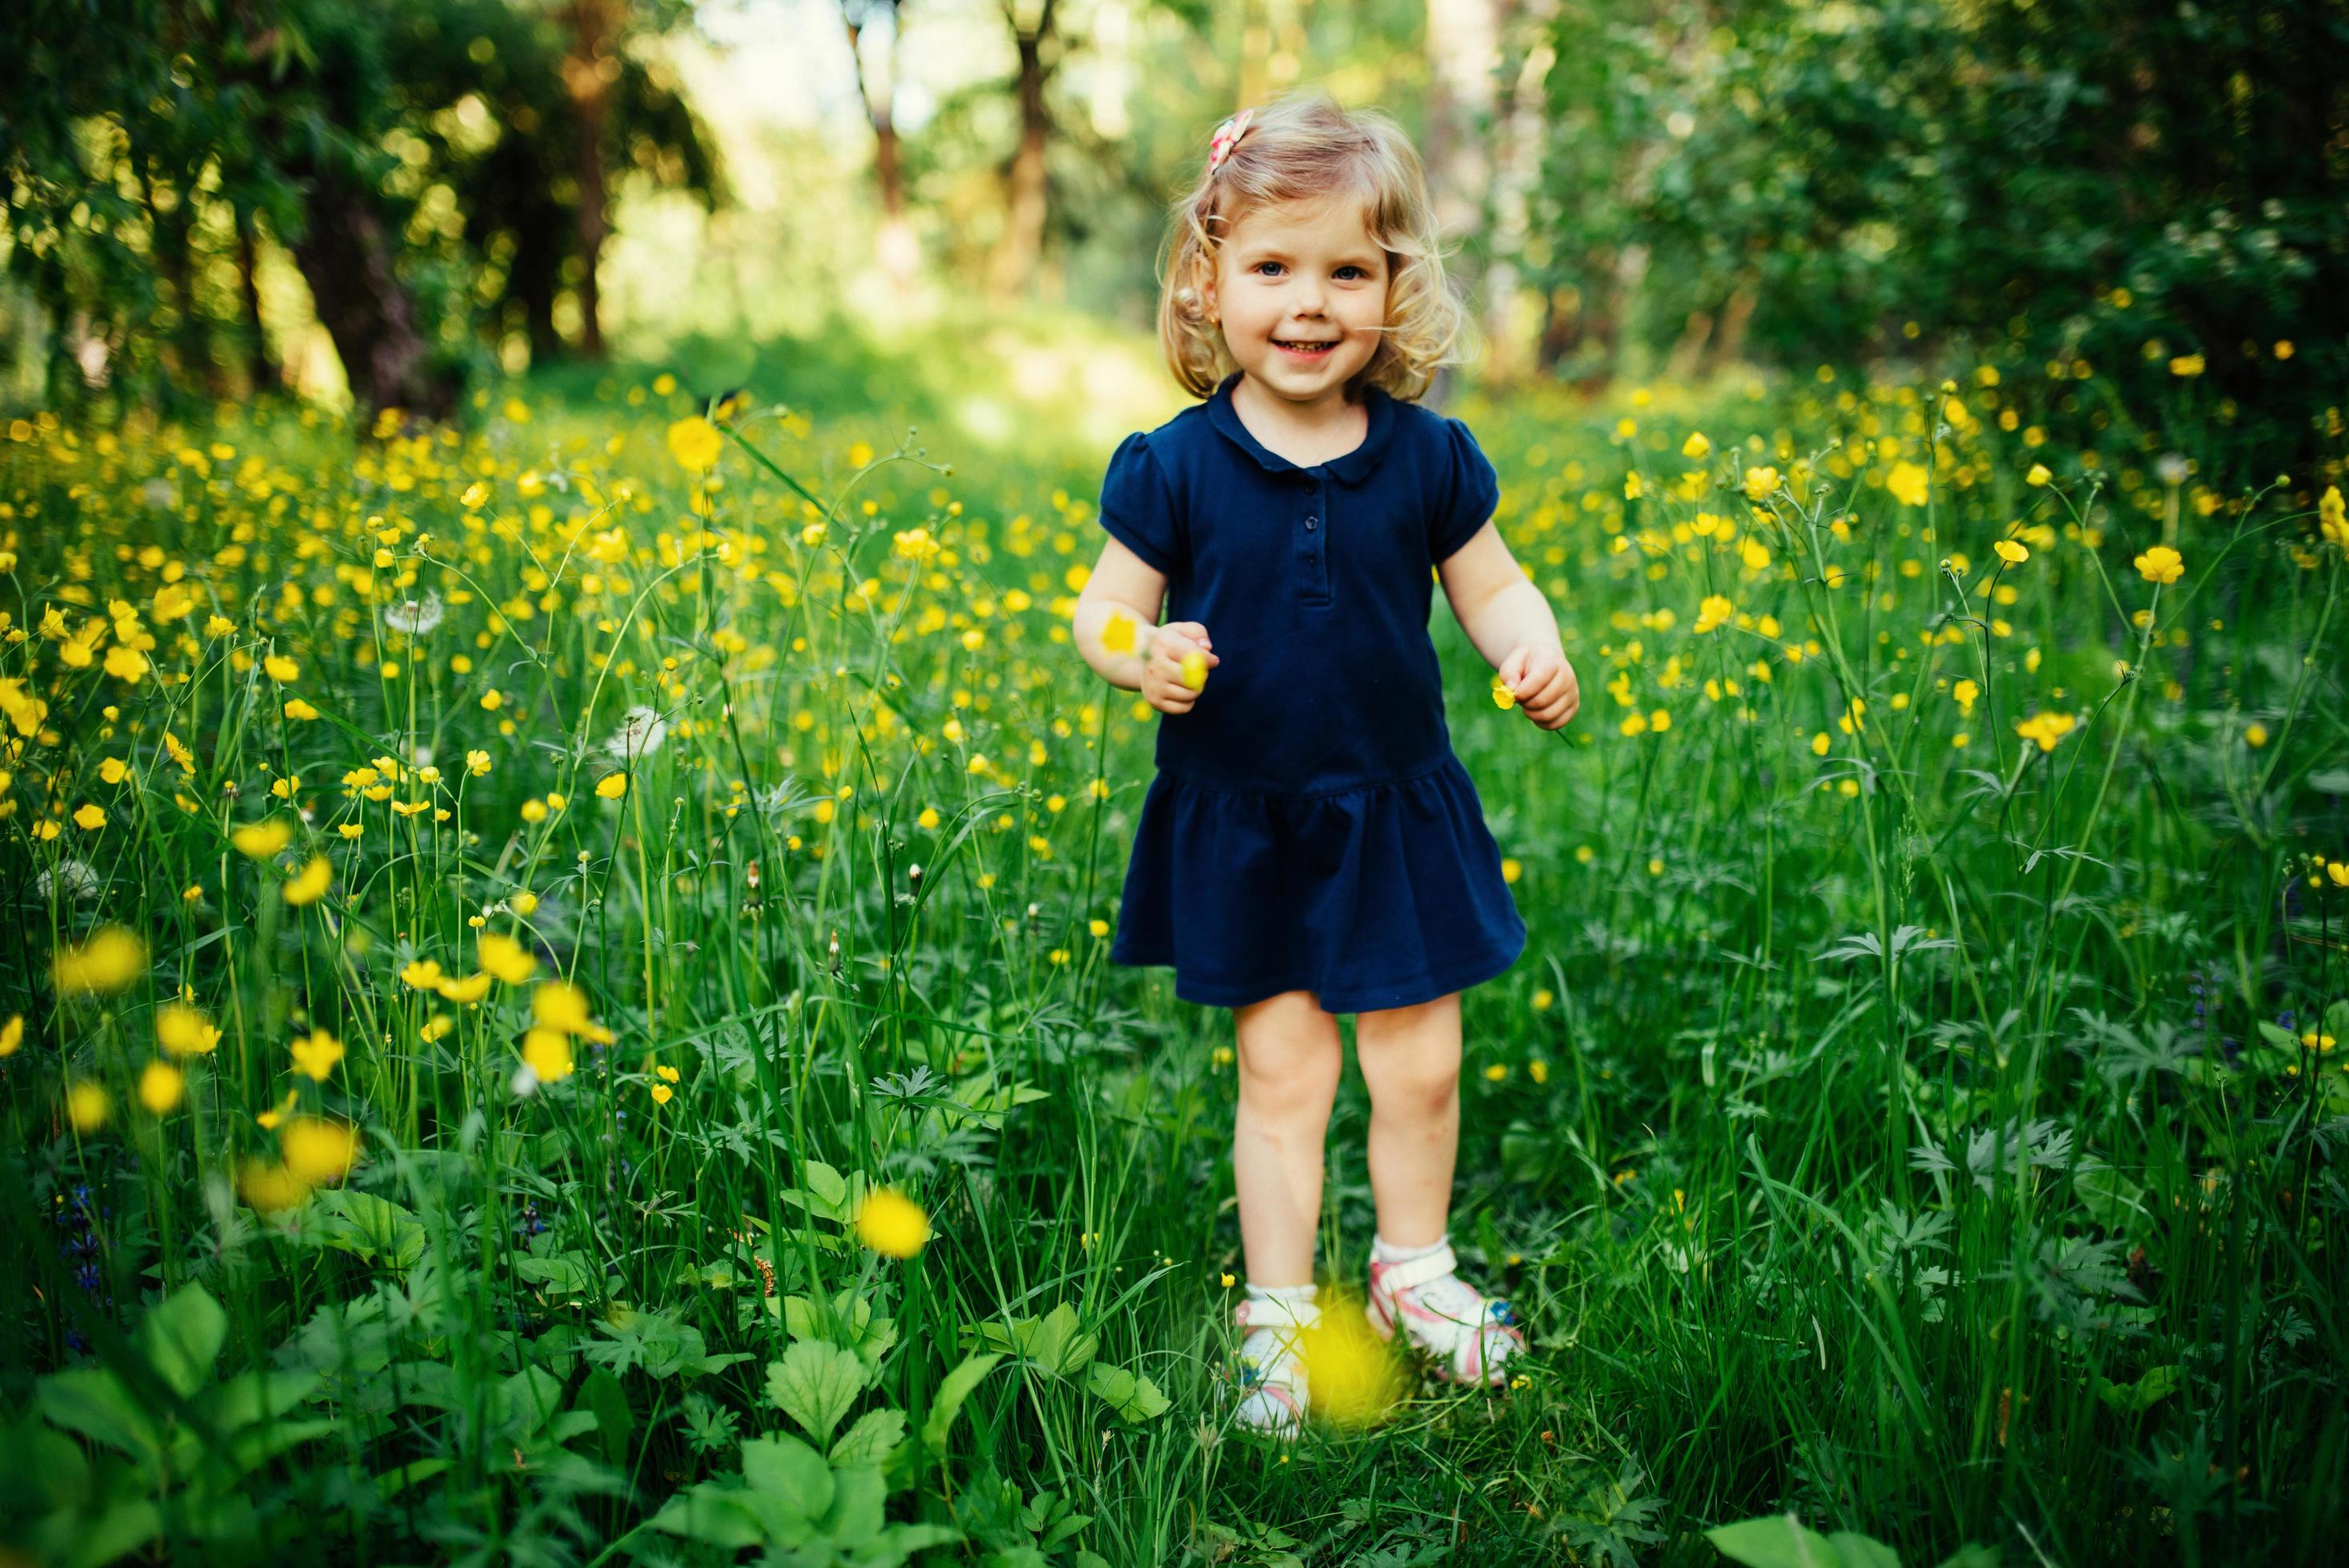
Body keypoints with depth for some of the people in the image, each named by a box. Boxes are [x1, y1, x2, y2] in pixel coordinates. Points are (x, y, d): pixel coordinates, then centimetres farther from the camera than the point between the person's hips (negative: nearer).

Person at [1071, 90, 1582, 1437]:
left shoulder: (1428, 459, -5)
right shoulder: (1176, 469, -10)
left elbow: (1492, 586, 5)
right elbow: (1105, 608, -4)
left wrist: (1538, 653, -15)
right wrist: (1142, 655, -26)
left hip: (1398, 818, 2)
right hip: (1241, 832, -2)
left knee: (1421, 1068, 11)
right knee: (1284, 1075, 6)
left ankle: (1414, 1270, 35)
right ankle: (1280, 1314, 23)